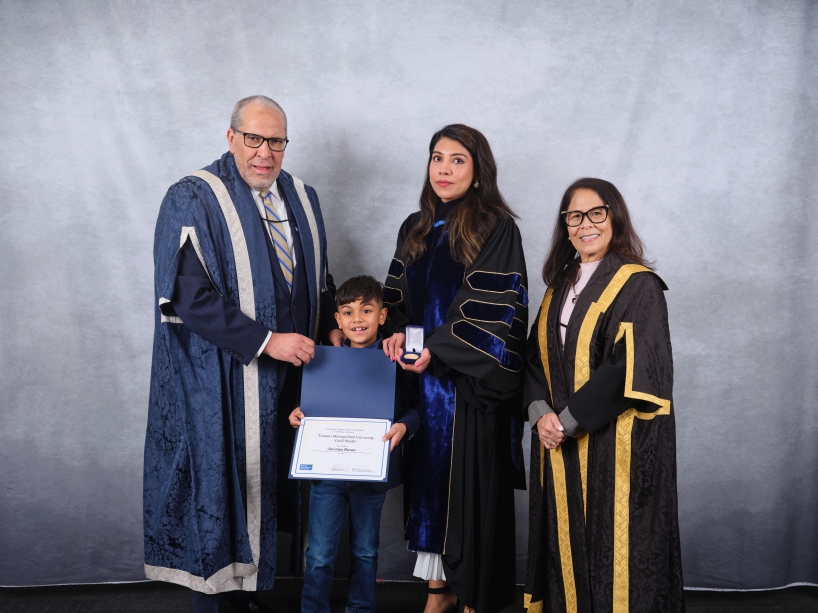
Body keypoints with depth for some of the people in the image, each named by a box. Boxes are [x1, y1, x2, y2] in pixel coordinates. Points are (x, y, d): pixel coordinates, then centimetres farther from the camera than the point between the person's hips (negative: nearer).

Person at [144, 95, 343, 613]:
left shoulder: (301, 198, 10)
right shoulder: (193, 200, -9)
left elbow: (318, 275, 20)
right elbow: (189, 297, -17)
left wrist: (332, 327, 2)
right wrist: (266, 341, -21)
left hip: (291, 371, 6)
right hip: (223, 379, -5)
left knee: (270, 479, 11)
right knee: (222, 480, 3)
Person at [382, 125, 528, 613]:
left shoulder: (497, 228, -7)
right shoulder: (415, 228, 11)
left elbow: (493, 309, -13)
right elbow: (398, 295, 15)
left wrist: (438, 349, -19)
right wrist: (397, 332, -5)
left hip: (471, 384, -5)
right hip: (420, 381, 5)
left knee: (470, 483, 2)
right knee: (428, 479, 11)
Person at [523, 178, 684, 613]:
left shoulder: (638, 286, -7)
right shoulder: (560, 286, 13)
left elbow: (633, 369, -17)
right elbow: (537, 356, 9)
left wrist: (570, 420, -17)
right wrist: (541, 412, -9)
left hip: (616, 444, -6)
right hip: (559, 441, 6)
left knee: (611, 545, 2)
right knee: (566, 542, 12)